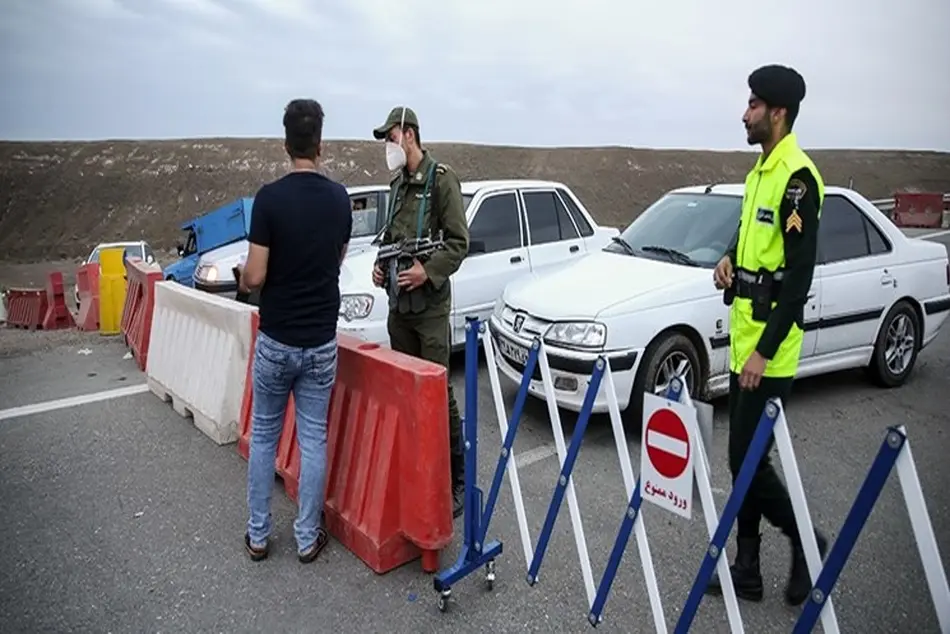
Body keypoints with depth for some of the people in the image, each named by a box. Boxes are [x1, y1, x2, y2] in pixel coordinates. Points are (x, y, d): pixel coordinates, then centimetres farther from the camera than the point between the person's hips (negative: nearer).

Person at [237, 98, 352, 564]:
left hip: (275, 340, -2)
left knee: (263, 436, 14)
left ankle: (258, 535, 24)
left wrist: (243, 280, 9)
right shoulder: (339, 198, -1)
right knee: (313, 440, 10)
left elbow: (255, 276, -13)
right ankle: (307, 537, 20)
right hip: (321, 341, 3)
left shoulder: (270, 197, -14)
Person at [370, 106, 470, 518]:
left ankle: (458, 480, 4)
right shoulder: (397, 184, 17)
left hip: (430, 306, -7)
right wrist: (380, 266, 6)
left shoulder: (441, 179, -6)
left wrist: (428, 271, -21)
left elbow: (458, 241, -10)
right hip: (398, 305, 8)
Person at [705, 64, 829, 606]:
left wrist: (764, 350, -21)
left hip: (769, 348, -10)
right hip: (743, 335, 10)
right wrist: (730, 257, 4)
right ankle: (747, 569, 25)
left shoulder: (797, 176, -14)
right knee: (742, 458, 13)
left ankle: (806, 541, 22)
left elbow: (800, 275, -19)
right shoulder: (760, 169, 14)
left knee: (749, 459, -4)